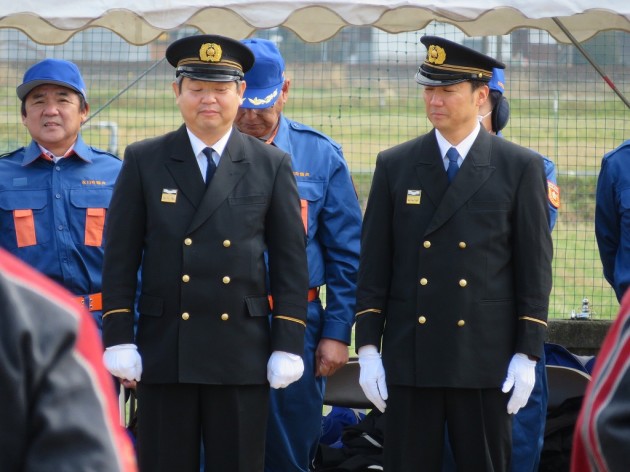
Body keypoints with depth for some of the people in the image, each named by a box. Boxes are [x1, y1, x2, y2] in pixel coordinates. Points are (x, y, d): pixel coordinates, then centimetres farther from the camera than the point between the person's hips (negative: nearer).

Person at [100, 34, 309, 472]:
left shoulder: (272, 165, 5)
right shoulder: (144, 161, 5)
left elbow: (291, 261, 4)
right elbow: (120, 257, 4)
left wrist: (289, 345, -2)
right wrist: (118, 338, -3)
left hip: (243, 353, 0)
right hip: (163, 352, 0)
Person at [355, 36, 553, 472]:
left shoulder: (521, 168, 1)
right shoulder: (395, 165, 6)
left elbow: (535, 268, 0)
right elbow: (374, 265, 6)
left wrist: (528, 355, -5)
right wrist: (367, 347, 1)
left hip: (485, 359, -2)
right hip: (409, 358, 2)